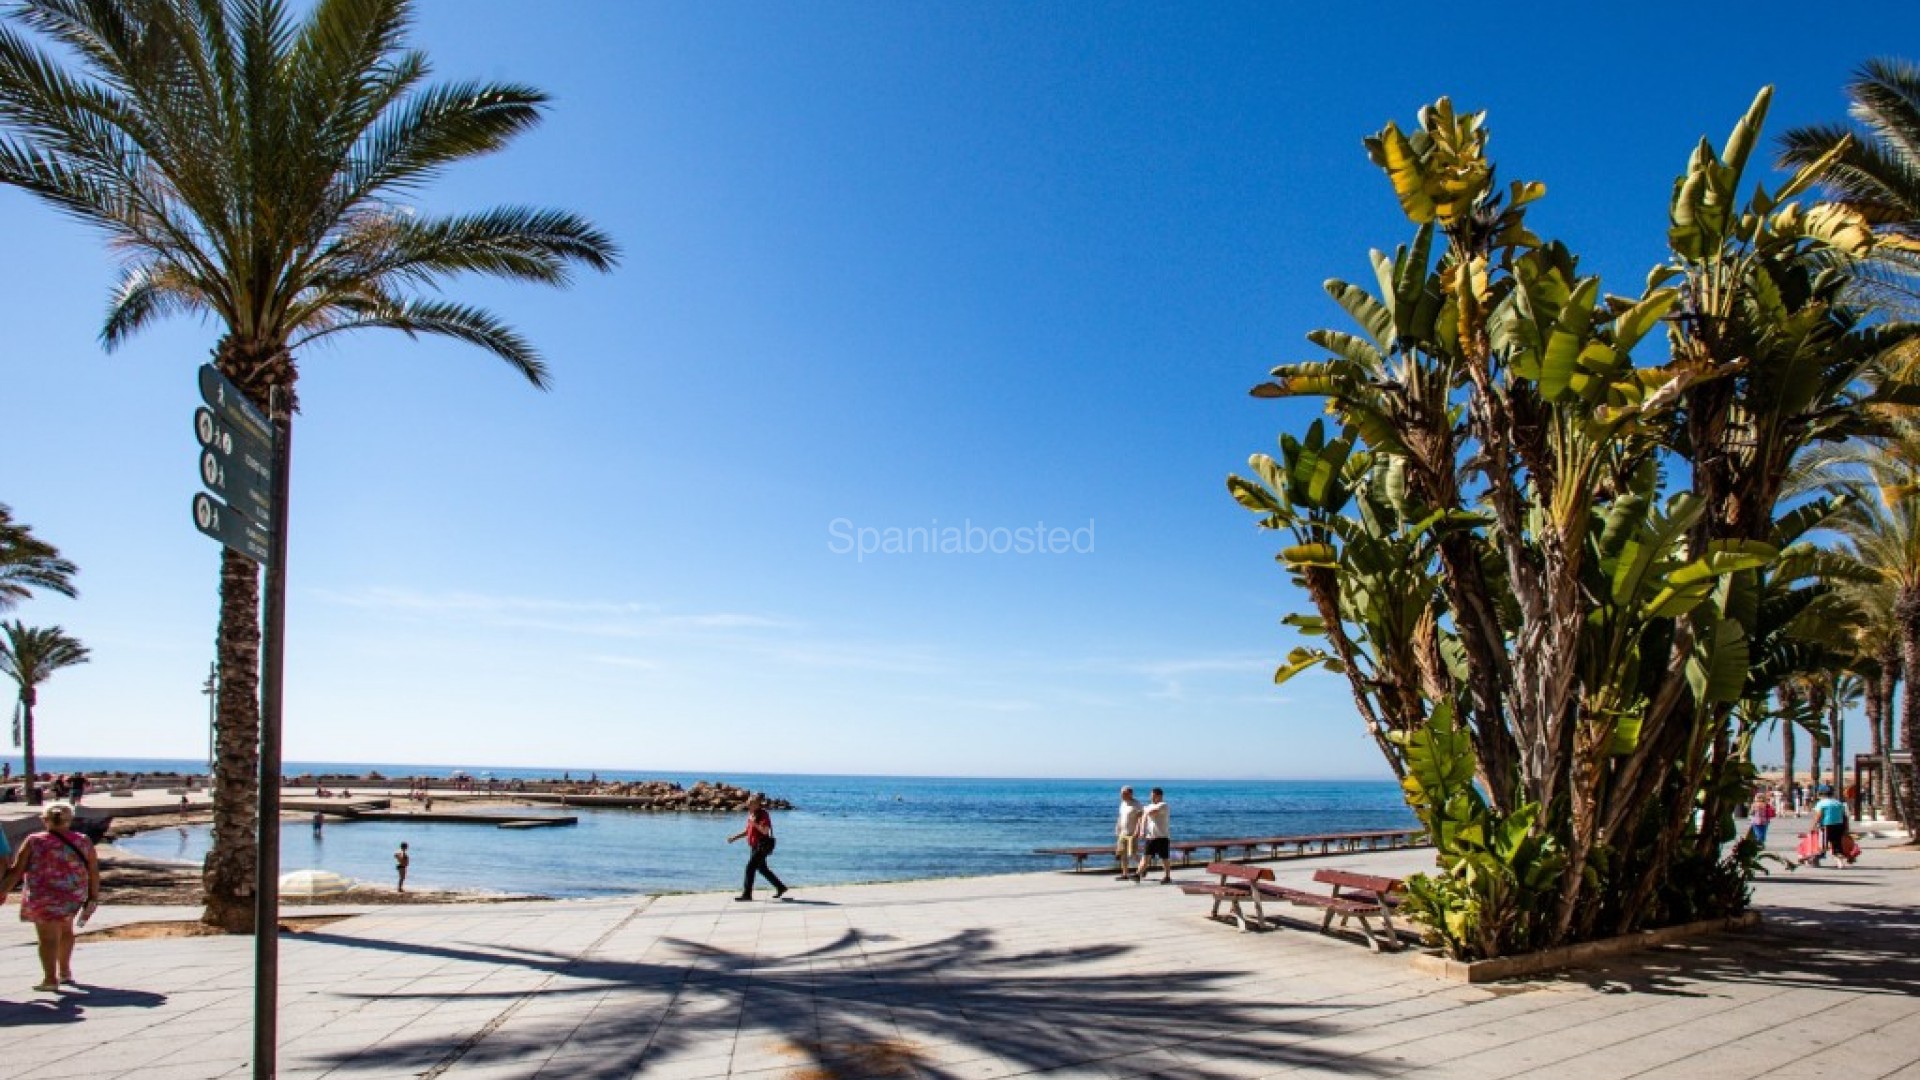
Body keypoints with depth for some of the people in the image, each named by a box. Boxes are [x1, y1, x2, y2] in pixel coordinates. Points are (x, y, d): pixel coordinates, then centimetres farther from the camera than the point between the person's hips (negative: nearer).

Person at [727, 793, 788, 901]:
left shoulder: (763, 814, -15)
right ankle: (780, 887, 25)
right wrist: (734, 837, 14)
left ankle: (746, 894, -5)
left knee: (750, 867, -10)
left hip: (763, 845, -10)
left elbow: (765, 831, -24)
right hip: (755, 846, 10)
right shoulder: (751, 814, 12)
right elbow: (748, 830, 21)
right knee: (762, 869, 15)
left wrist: (754, 823, -29)